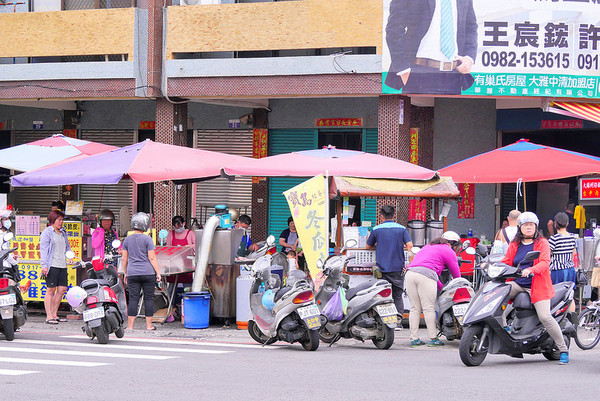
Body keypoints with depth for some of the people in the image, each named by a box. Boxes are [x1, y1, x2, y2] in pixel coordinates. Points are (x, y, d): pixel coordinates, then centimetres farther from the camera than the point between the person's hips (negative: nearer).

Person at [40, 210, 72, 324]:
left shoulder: (63, 232, 20)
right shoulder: (47, 232, -2)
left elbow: (67, 246, 31)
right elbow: (43, 249, -8)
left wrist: (69, 257, 13)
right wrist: (44, 265, -16)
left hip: (62, 265, 7)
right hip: (52, 266, -7)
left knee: (62, 289, 4)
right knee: (50, 290, -6)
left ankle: (54, 314, 14)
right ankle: (49, 316, -4)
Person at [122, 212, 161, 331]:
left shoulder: (127, 240, 6)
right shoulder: (147, 239, -5)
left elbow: (124, 259, 9)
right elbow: (152, 258, -7)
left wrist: (125, 273, 18)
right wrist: (158, 273, -2)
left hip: (132, 273, 3)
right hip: (148, 272, -3)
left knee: (133, 299, 2)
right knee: (149, 298, 4)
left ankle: (130, 325, -1)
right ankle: (149, 325, 6)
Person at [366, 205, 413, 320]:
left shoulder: (376, 229, 3)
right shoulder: (401, 229, 3)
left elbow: (368, 246, 15)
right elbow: (410, 245, -7)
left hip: (383, 268, -1)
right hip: (398, 268, 1)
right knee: (398, 296, 7)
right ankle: (399, 317, -10)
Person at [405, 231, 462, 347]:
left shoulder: (428, 247, 35)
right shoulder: (449, 251, 13)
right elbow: (456, 274, 17)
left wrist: (443, 288, 41)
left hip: (410, 273, 7)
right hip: (425, 275, -7)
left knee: (415, 308, 9)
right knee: (429, 309, -2)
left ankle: (414, 338, 7)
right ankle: (433, 339, 0)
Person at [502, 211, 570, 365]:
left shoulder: (542, 243, 2)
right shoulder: (514, 245, 15)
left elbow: (545, 263, -12)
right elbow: (506, 262, 14)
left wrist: (531, 270, -31)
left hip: (538, 286, -4)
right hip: (518, 284, 4)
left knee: (545, 317, -16)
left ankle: (563, 350, -5)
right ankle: (504, 326, -13)